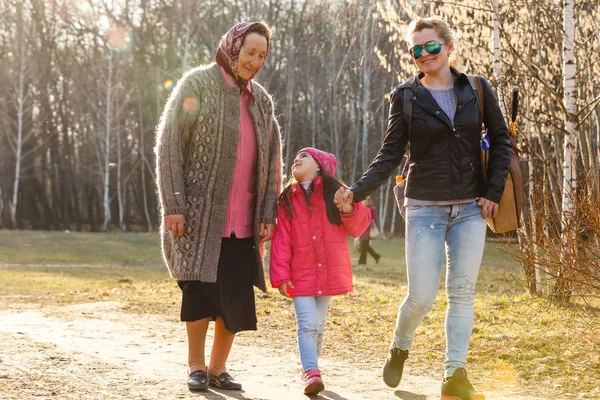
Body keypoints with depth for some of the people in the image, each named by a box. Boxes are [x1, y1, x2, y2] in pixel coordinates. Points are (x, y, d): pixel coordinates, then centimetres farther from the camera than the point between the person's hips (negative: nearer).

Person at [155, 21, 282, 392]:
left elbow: (272, 160, 13)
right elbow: (169, 145, -9)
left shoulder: (261, 100, 10)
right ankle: (196, 366, 11)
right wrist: (172, 205, -15)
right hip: (200, 211, -4)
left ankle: (218, 368, 15)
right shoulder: (197, 84, -5)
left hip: (243, 219, 5)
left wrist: (268, 214, 5)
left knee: (237, 295, 2)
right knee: (201, 286, -6)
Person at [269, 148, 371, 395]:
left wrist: (349, 210, -19)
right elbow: (281, 240, 0)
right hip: (301, 274, -1)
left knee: (318, 326, 11)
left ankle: (310, 369, 24)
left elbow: (357, 228, 2)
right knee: (307, 324, -12)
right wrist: (281, 276, -6)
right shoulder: (287, 199, 5)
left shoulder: (335, 192, 3)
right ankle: (311, 373, -16)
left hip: (330, 272, 1)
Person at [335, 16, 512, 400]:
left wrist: (494, 191, -1)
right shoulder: (406, 97, 0)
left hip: (471, 209, 2)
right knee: (421, 297, -4)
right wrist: (357, 191, -14)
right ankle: (399, 348, 26)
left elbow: (501, 140, 8)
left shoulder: (477, 90, 3)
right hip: (425, 208, -2)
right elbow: (390, 155, -1)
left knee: (462, 292, -2)